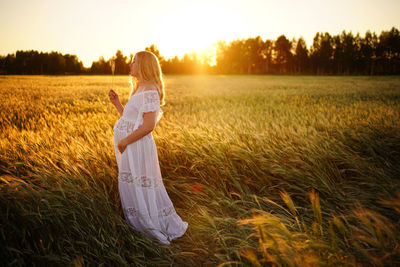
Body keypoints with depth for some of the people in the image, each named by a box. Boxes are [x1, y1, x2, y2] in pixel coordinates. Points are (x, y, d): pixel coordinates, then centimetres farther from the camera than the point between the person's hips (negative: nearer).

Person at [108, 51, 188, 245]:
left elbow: (148, 125, -22)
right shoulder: (139, 90, 17)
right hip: (129, 148, 10)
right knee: (129, 188, 16)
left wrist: (125, 141, -18)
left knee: (143, 190, -2)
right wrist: (117, 103, 11)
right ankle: (140, 226, 32)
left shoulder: (150, 91, -14)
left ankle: (167, 229, 14)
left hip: (138, 146, -10)